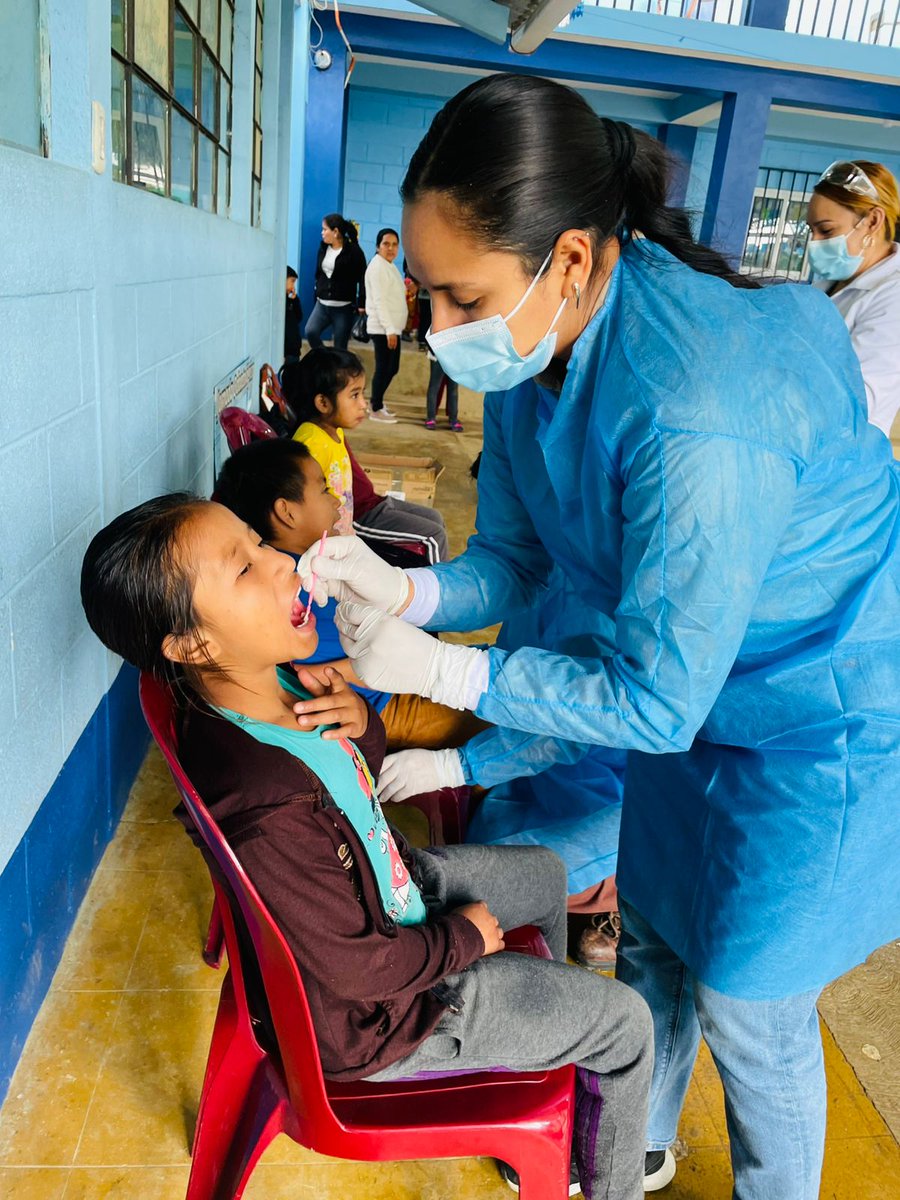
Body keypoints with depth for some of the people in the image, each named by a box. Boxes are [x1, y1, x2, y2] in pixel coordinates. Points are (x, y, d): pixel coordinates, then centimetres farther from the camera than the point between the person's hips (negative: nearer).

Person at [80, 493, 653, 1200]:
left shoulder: (270, 681, -16)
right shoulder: (269, 812, -41)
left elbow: (362, 773, 3)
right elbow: (359, 968, -28)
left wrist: (360, 722, -20)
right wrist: (464, 937, -10)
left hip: (390, 886, 8)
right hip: (375, 1014, -8)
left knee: (546, 875, 27)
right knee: (625, 1022, 4)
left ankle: (547, 1047, 51)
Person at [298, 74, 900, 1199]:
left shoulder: (702, 414, -38)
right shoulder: (535, 347, -11)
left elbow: (657, 700, -28)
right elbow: (512, 559, -2)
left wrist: (440, 671, -24)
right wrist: (403, 590, -21)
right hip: (692, 686, 8)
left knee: (747, 1006, 10)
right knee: (652, 937, 23)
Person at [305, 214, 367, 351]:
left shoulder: (354, 251, -7)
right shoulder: (323, 248, 10)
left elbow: (363, 280, -8)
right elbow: (318, 274, 17)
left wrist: (362, 305, -13)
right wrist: (317, 295, 16)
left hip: (344, 308, -5)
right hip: (322, 305, 5)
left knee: (340, 349, -1)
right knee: (310, 331, -17)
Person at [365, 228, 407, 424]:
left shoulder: (389, 266, 17)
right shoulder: (378, 266, -12)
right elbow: (379, 300, -19)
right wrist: (389, 329, -24)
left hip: (391, 327, 10)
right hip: (382, 328, -10)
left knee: (391, 368, 14)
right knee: (384, 368, -7)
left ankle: (377, 401, 27)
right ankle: (376, 409, 2)